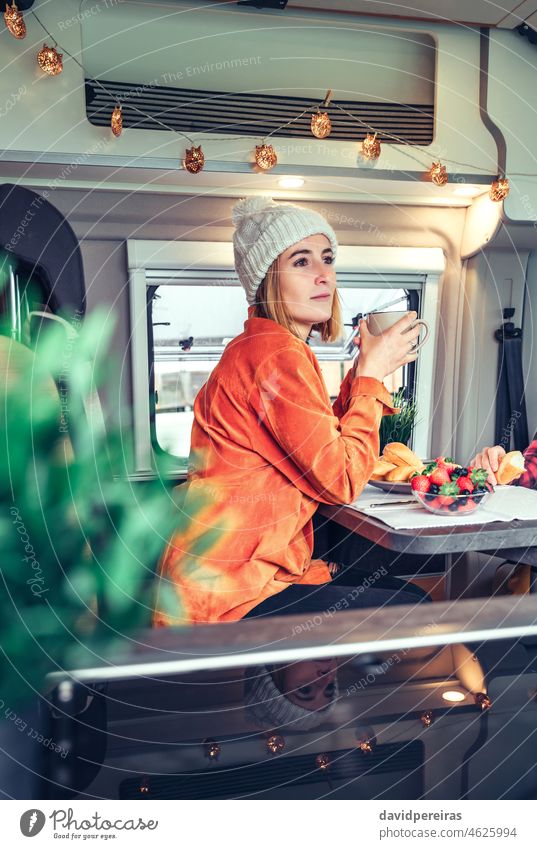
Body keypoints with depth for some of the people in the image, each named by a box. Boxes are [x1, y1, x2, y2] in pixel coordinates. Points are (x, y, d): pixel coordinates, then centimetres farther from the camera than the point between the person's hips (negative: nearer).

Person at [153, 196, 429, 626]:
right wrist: (372, 374, -10)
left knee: (407, 590, 15)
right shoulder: (277, 356, -21)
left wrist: (364, 370, 3)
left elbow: (329, 444, 12)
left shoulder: (257, 348, 11)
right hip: (228, 598, -10)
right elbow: (341, 481, -18)